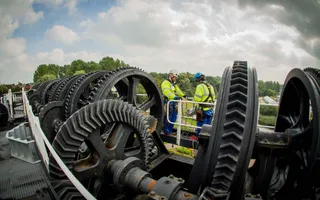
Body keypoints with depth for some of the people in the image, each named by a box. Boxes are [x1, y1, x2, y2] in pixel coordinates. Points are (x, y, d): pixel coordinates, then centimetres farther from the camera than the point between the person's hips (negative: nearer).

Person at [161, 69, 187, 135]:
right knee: (168, 118, -3)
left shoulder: (174, 84, 21)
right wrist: (175, 97, -41)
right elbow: (167, 92, -28)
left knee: (173, 117, 15)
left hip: (173, 103, 9)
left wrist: (183, 95, 0)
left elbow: (178, 90, 17)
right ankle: (166, 131, 12)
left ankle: (170, 130, 29)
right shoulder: (165, 83, -11)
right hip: (168, 103, -9)